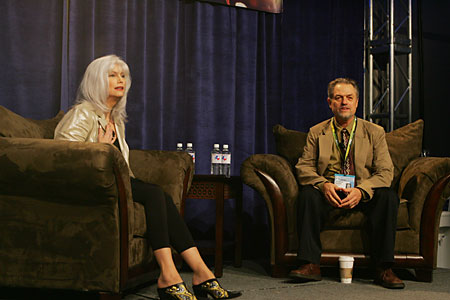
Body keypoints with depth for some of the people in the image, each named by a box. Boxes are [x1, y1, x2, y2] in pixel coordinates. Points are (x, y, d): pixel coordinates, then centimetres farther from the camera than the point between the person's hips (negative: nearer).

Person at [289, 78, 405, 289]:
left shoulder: (375, 132, 6)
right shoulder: (316, 133, 8)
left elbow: (385, 172, -3)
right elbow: (304, 167, 1)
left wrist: (361, 190, -23)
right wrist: (324, 185, -21)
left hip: (363, 194, 0)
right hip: (328, 192, 0)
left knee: (388, 197, -30)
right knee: (307, 193, -31)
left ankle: (383, 269, -25)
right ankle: (310, 265, -28)